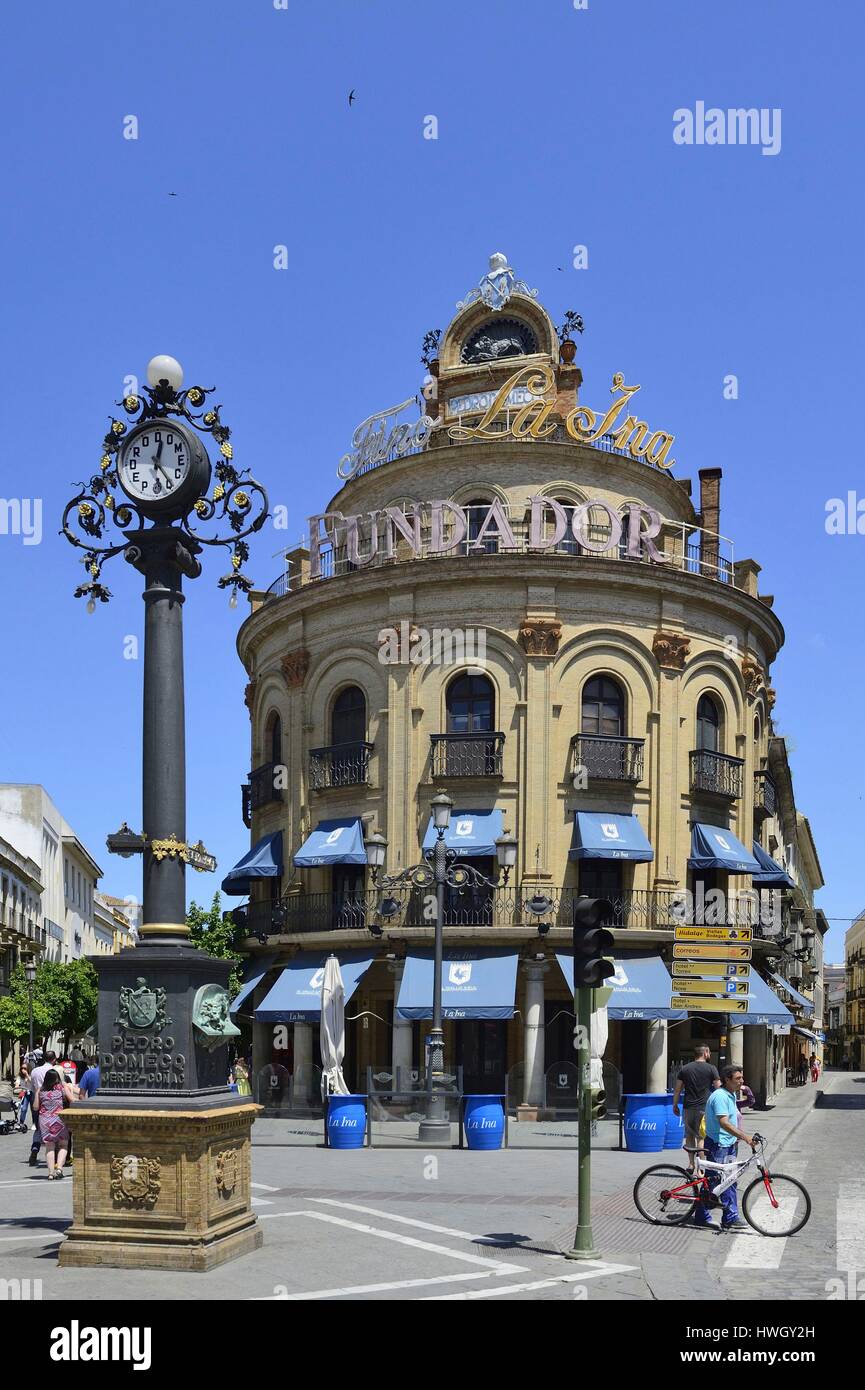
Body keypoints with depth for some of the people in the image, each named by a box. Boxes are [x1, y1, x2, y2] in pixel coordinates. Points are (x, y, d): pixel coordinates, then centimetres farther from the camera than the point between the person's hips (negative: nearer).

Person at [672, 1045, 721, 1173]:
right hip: (704, 1108, -3)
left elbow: (678, 1089, 8)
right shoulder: (711, 1069, -2)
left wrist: (675, 1105, 17)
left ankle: (691, 1164, 14)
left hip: (688, 1108, 3)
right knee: (701, 1137, 0)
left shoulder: (685, 1069, 7)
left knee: (689, 1135, 14)